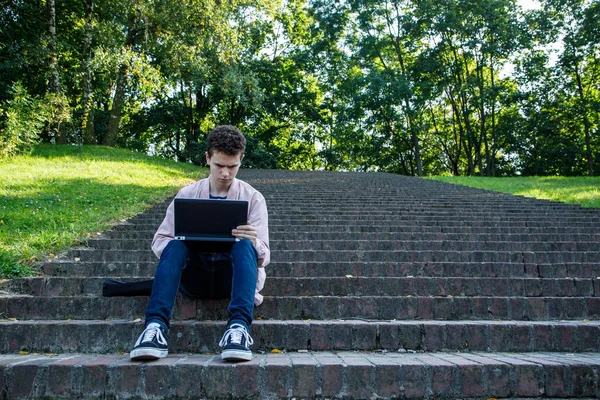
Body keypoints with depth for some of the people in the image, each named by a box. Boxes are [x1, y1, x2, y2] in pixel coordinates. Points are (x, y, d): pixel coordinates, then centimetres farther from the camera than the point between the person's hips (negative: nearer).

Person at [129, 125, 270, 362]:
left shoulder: (253, 198, 2)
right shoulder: (187, 195, 5)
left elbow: (262, 255, -4)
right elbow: (159, 240, 4)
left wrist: (253, 243, -30)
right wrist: (181, 243, -21)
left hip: (231, 276, -1)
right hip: (195, 275, 1)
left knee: (245, 246, -32)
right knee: (175, 245, -29)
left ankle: (239, 327, -48)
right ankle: (155, 327, -42)